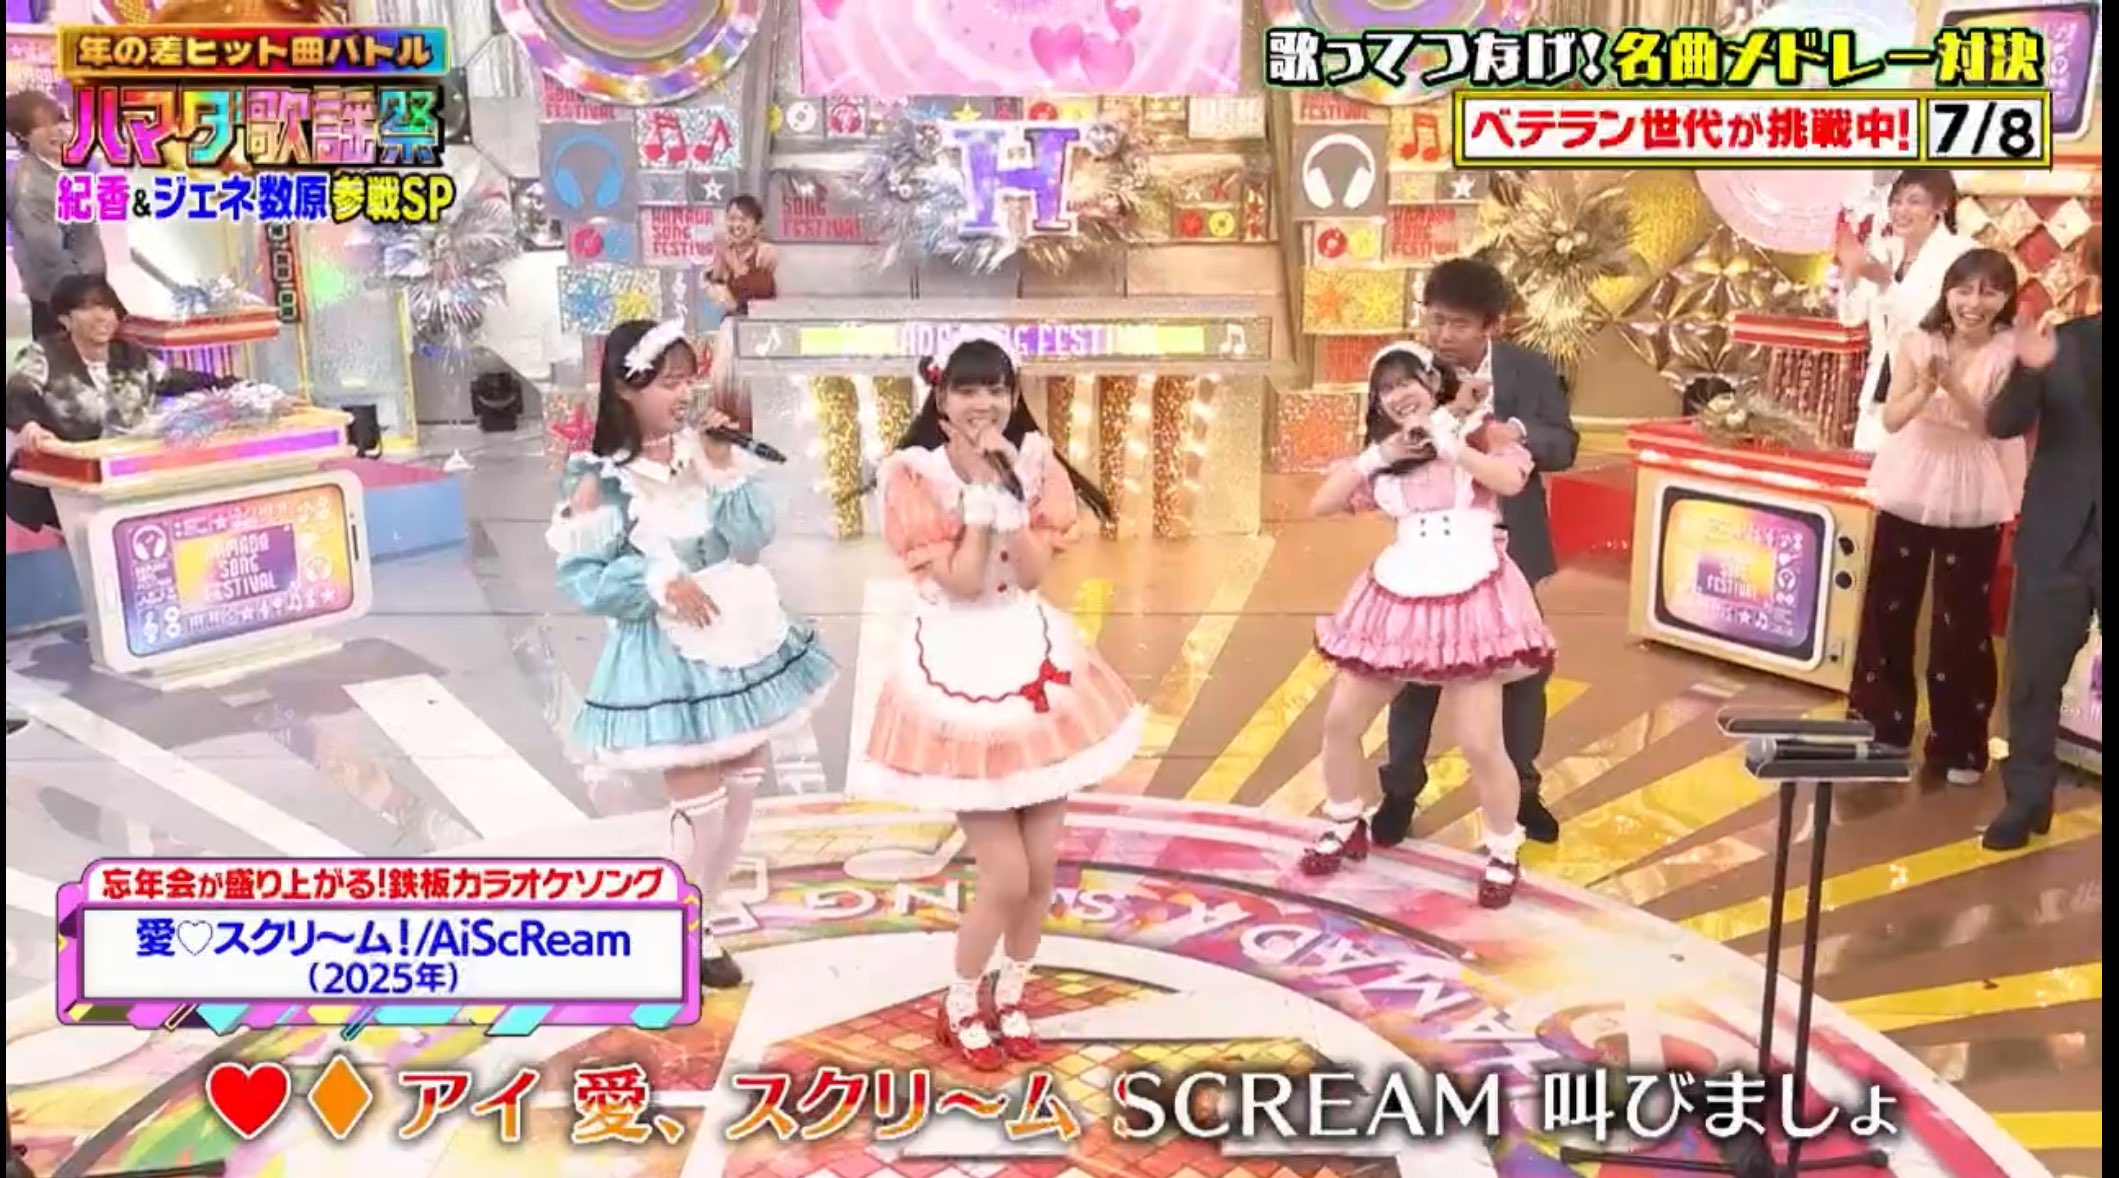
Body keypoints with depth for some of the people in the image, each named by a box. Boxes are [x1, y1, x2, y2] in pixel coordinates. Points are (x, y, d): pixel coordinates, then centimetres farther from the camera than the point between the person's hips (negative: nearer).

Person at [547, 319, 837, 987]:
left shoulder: (701, 450, 0)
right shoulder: (602, 479, -13)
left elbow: (753, 540, -6)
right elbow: (580, 578, -14)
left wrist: (726, 469, -15)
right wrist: (659, 580, -23)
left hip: (739, 635, 6)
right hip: (669, 654, -6)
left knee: (744, 787, 14)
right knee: (700, 802, -1)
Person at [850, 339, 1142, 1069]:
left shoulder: (1033, 462, 1)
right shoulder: (915, 474, -11)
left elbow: (1032, 573, -11)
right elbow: (961, 582, -19)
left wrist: (1010, 485, -18)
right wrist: (981, 487, -19)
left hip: (1034, 661, 5)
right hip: (958, 672, -5)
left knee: (1043, 868, 8)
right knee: (1006, 876, -5)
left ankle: (1010, 999, 32)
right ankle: (960, 1007, 21)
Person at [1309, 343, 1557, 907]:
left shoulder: (1482, 433, 1)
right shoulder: (1386, 457, 14)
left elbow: (1511, 480, -20)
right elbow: (1321, 504, 5)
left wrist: (1447, 439, -13)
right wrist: (1380, 455, -3)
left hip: (1468, 601, -5)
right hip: (1396, 600, 5)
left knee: (1481, 746, -8)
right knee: (1339, 722, 8)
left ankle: (1503, 855, 15)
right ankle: (1345, 830, 31)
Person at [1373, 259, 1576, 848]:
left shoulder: (1532, 370, -8)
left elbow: (1565, 445, -8)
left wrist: (1519, 432, -29)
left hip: (1509, 547, 2)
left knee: (1520, 669, 14)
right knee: (1417, 670, 8)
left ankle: (1522, 789, 33)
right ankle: (1400, 790, 24)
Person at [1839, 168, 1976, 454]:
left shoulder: (1962, 253, -9)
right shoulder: (1884, 249, 9)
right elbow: (1852, 316, 10)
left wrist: (1886, 281, -28)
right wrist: (1850, 270, -5)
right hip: (1882, 387, 6)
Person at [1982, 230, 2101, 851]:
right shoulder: (2062, 341, 2)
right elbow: (2003, 424, -5)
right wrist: (2029, 371, -24)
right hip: (2058, 538, 1)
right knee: (2034, 674, 9)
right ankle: (2026, 799, 21)